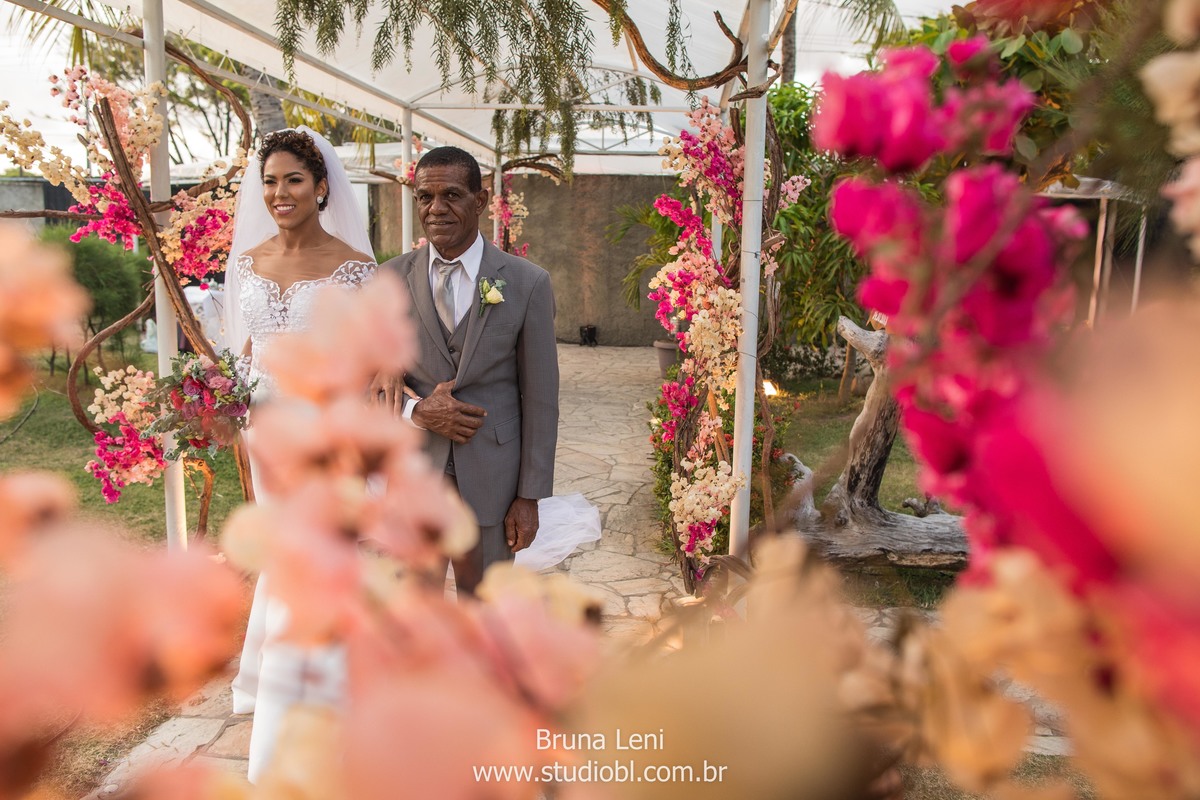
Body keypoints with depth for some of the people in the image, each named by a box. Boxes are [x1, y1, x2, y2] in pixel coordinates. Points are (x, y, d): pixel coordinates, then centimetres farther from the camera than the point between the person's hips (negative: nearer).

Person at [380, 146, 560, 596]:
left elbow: (540, 400, -4)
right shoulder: (389, 280, 0)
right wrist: (416, 410, -14)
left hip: (490, 478, -1)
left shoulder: (527, 283, -5)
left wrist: (530, 496, -4)